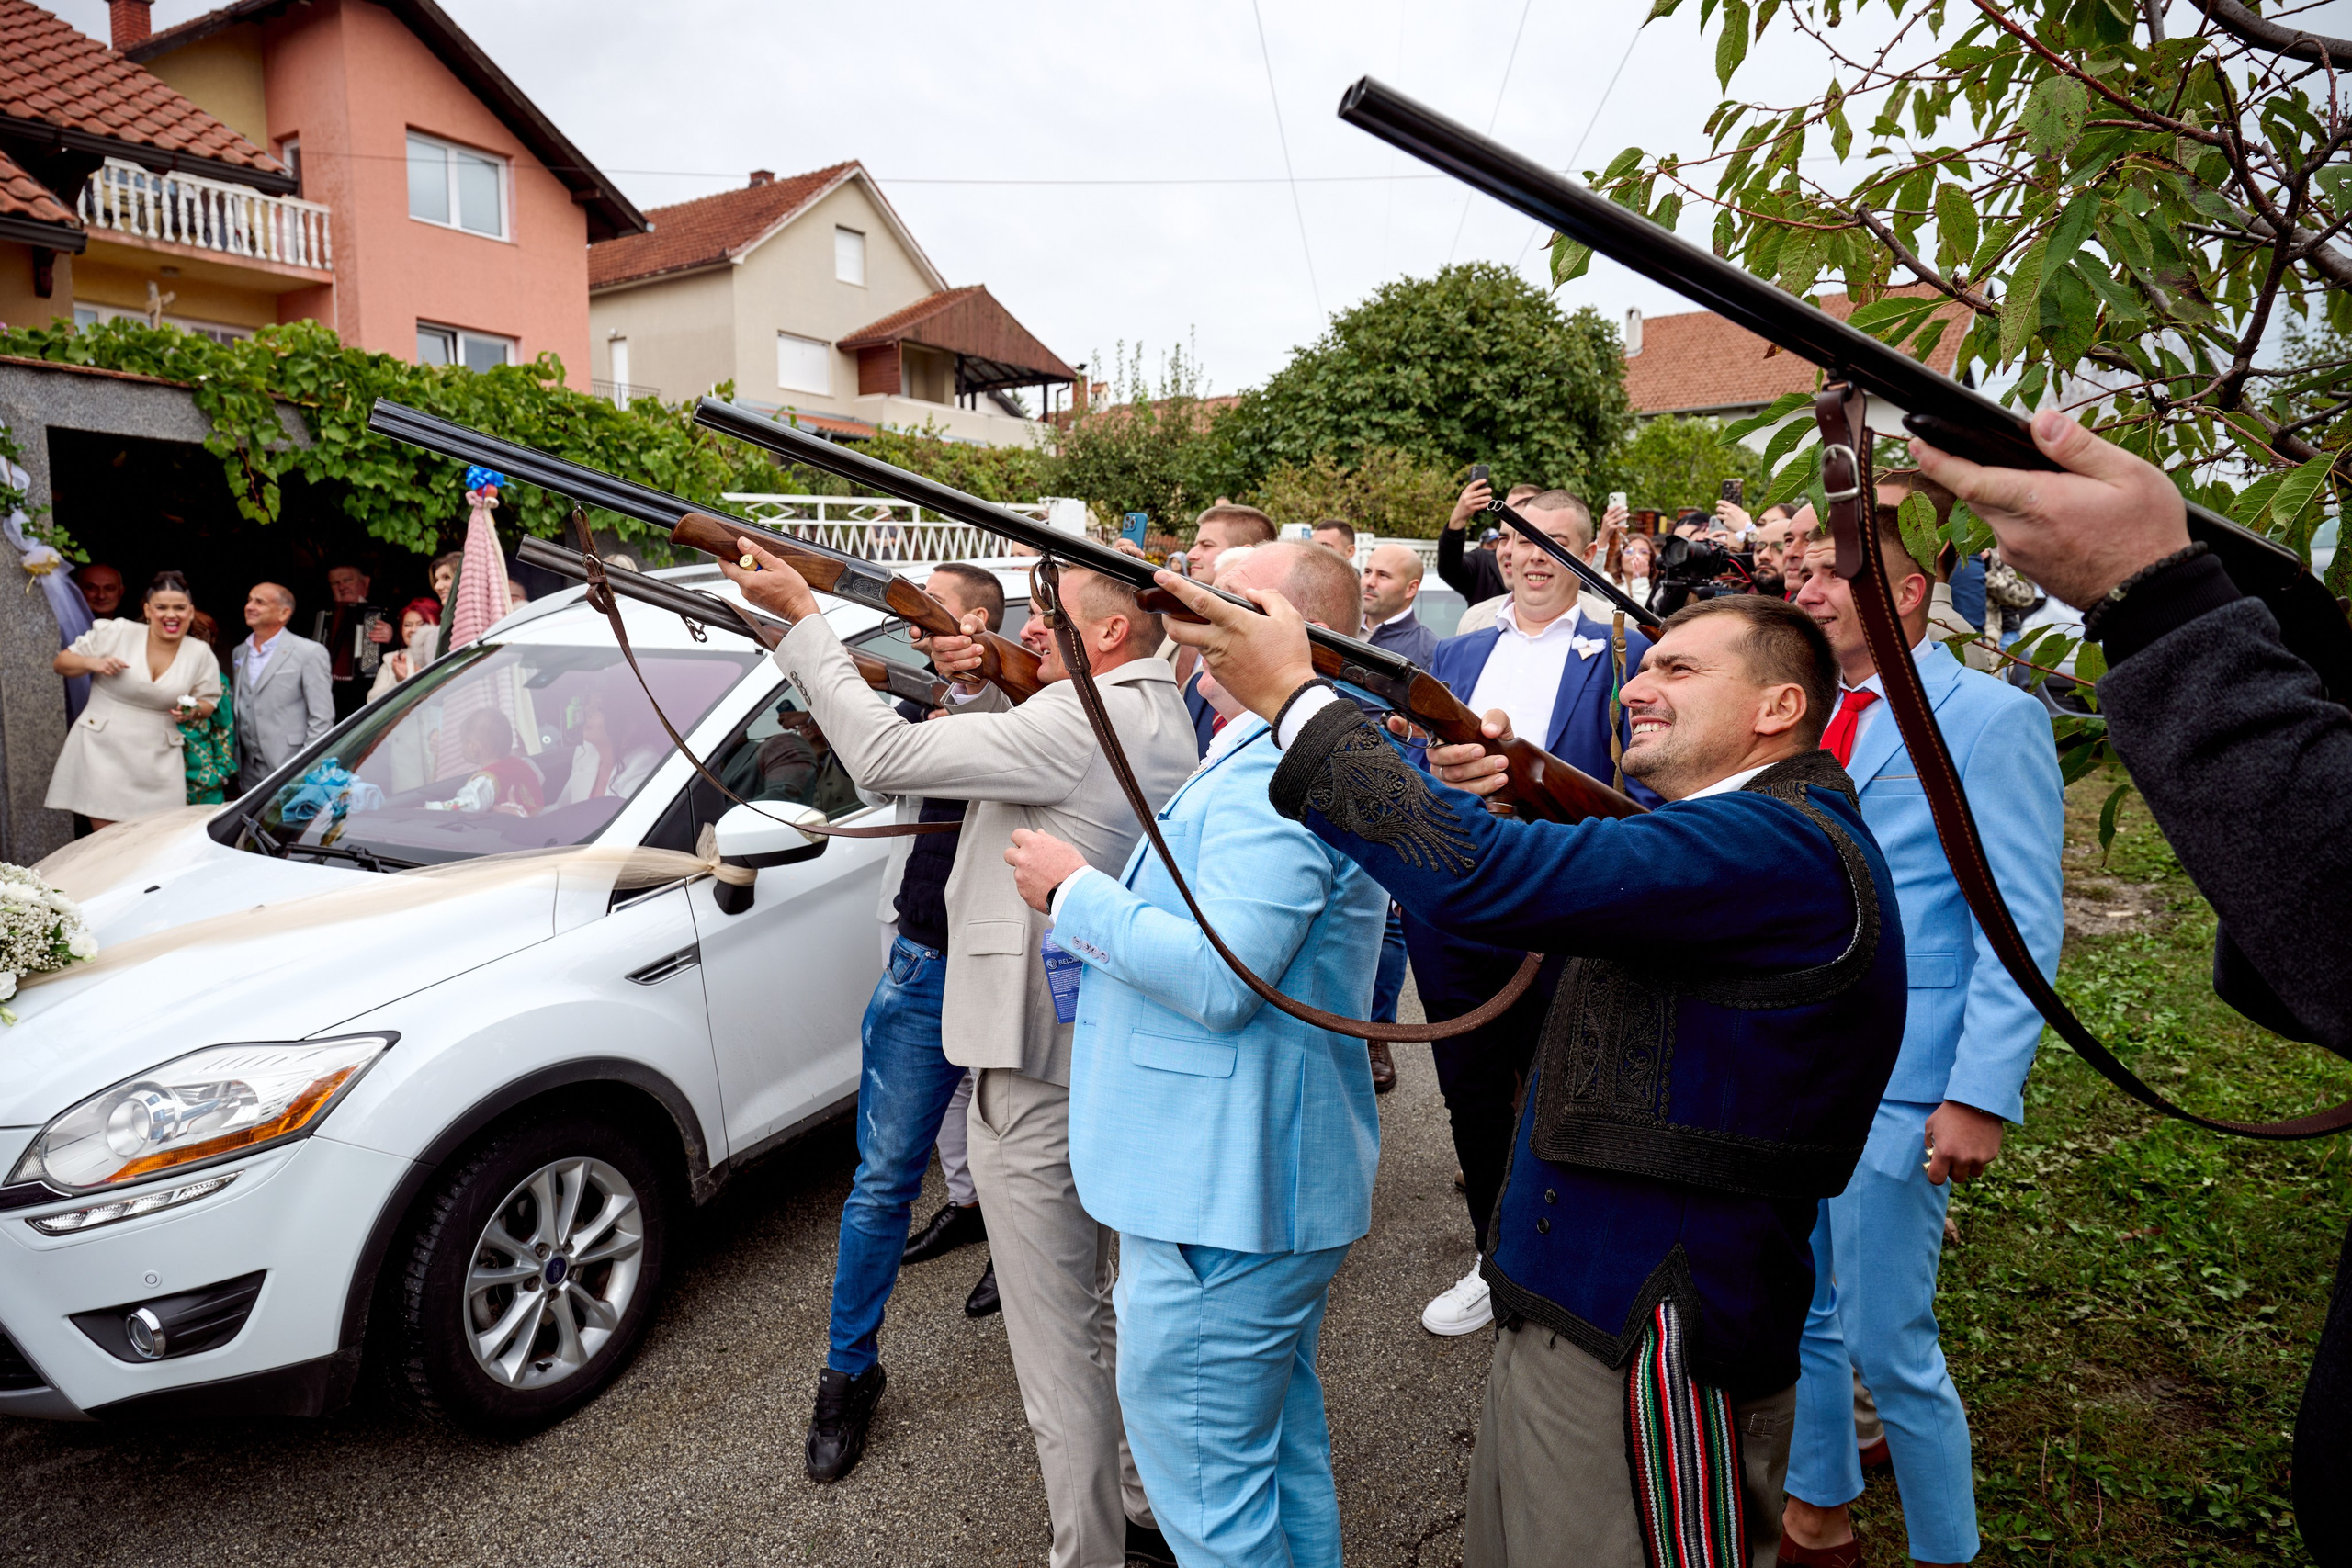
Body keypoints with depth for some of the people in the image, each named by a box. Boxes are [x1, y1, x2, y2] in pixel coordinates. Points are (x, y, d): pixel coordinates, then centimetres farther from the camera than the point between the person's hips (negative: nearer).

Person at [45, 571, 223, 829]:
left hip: (157, 762, 2)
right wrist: (93, 663, -15)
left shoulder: (201, 654, 4)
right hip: (102, 750, -2)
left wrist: (193, 711, -10)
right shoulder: (116, 633, -4)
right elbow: (60, 662, 5)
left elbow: (208, 703, 13)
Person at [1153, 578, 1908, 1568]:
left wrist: (1293, 697, -25)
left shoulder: (1782, 847, -21)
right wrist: (1470, 800, -2)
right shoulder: (1724, 836, 13)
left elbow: (1476, 882, -32)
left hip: (1644, 1356, -9)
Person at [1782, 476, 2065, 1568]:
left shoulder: (1990, 718, -8)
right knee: (1793, 1314, 17)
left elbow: (2023, 931, -12)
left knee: (1886, 1343, 3)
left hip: (1891, 1082, -6)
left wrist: (1981, 1095, -18)